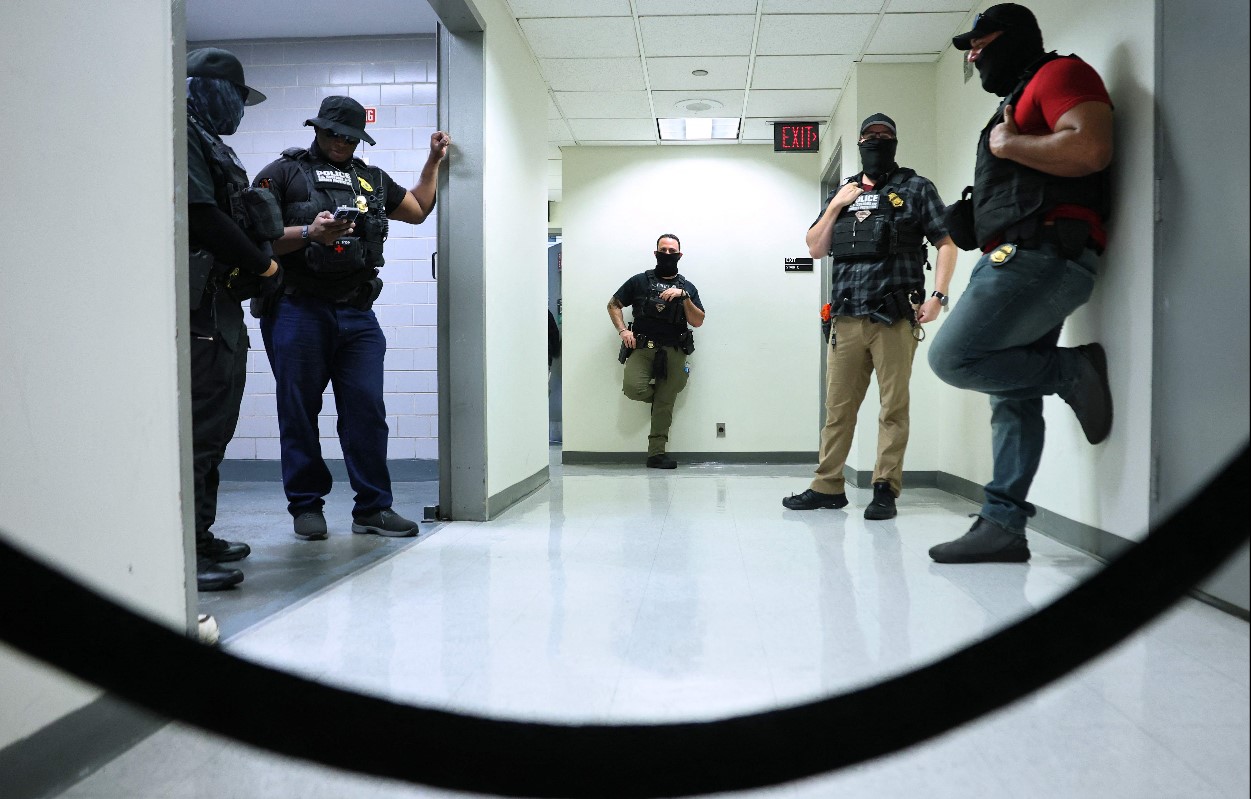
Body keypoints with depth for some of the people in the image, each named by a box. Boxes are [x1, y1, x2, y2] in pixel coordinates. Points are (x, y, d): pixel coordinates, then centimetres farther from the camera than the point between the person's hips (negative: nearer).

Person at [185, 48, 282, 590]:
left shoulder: (208, 144, 24)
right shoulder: (184, 134, -7)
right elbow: (202, 215, -18)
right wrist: (261, 262, -7)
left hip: (221, 306, 11)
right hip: (199, 306, -11)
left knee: (215, 426, 15)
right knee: (198, 428, -11)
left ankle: (199, 536, 24)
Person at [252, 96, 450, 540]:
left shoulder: (372, 179, 22)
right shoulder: (283, 173, 6)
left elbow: (418, 210, 33)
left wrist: (434, 161, 29)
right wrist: (309, 233, -18)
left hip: (357, 315, 4)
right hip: (298, 310, -3)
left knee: (367, 411, -1)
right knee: (300, 412, 2)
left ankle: (373, 508, 6)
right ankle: (306, 507, 13)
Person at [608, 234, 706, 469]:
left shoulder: (687, 287, 14)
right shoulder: (640, 281, 10)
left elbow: (697, 321, 4)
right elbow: (613, 305, 14)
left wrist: (684, 296, -10)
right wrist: (623, 330, -1)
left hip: (673, 351, 1)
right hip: (642, 346, -1)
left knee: (665, 403, -3)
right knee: (634, 389, -25)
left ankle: (657, 453, 4)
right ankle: (660, 394, 9)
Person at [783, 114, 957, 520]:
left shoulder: (916, 189, 8)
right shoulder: (842, 192, 20)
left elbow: (946, 243, 4)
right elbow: (815, 248, 16)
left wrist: (937, 296, -8)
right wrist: (835, 207, 4)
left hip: (895, 318, -3)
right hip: (846, 318, 4)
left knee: (893, 407, -2)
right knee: (837, 407, 5)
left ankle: (885, 490, 3)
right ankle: (827, 487, 12)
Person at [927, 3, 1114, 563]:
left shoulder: (1059, 74, 0)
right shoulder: (1017, 102, 29)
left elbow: (1091, 149, -19)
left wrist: (1007, 145, -8)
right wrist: (970, 222, 14)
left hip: (1044, 255, -10)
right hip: (1014, 260, 10)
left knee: (954, 358, -18)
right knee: (1012, 401, 4)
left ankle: (1075, 370, -5)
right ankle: (1002, 526, 5)